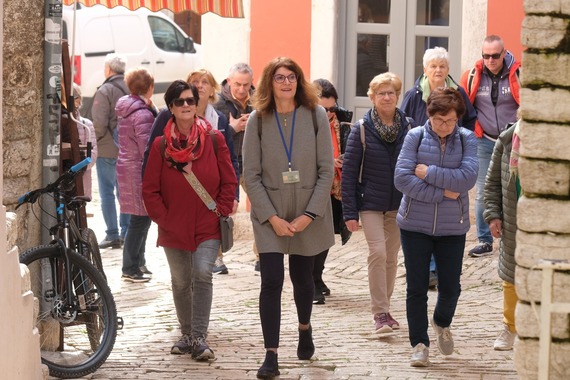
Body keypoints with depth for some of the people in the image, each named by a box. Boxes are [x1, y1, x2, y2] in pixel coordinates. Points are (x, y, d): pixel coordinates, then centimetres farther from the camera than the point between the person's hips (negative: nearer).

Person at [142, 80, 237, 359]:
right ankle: (187, 334, 27)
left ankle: (199, 338, -16)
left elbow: (229, 182, 3)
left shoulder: (214, 140, -2)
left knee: (202, 274, -17)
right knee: (181, 282, 11)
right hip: (174, 229, 2)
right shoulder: (161, 145, 0)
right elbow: (150, 190, 3)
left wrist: (220, 212, -4)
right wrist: (163, 218, -4)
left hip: (208, 227, -2)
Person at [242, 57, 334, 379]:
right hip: (270, 215, 0)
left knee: (302, 276, 14)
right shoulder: (258, 120, -4)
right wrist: (272, 217, -12)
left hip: (308, 214, 1)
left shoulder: (316, 116, -6)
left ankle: (305, 328, 43)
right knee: (272, 282, -7)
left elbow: (327, 170, -5)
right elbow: (251, 174, -4)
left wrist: (309, 215, -12)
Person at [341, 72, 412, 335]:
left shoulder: (408, 127, 1)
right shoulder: (362, 129, -6)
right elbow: (349, 172, -5)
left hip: (399, 204, 3)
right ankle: (379, 313, -9)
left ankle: (384, 310, 23)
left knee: (392, 257, 10)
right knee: (377, 252, -15)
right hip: (370, 203, -3)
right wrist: (349, 212, -9)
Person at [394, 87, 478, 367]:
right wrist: (442, 192, -16)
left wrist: (428, 173, -17)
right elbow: (402, 178, -15)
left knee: (450, 287, 8)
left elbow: (468, 178, -18)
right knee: (416, 288, 3)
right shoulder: (415, 137, -6)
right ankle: (419, 344, 15)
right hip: (415, 225, -1)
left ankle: (442, 323, 38)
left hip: (452, 227, 1)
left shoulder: (466, 140, -3)